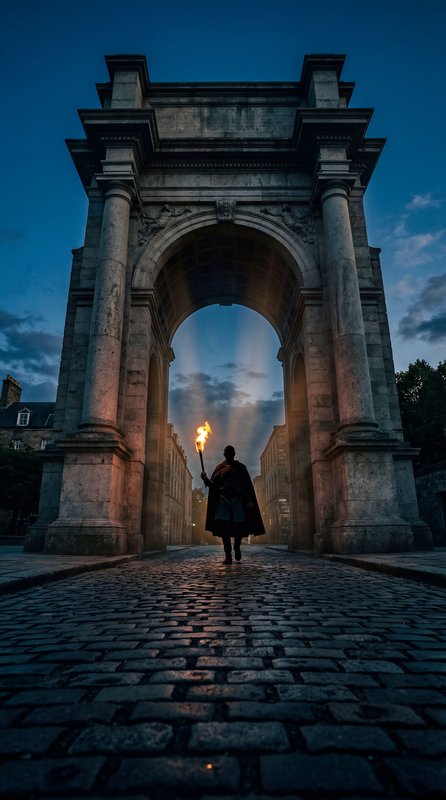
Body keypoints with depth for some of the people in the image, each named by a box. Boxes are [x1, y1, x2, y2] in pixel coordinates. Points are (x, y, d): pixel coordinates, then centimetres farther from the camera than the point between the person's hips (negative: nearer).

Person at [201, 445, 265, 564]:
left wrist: (249, 501, -7)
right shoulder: (219, 468, 11)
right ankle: (228, 555, 1)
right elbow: (213, 484, 5)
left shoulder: (240, 467, 9)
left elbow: (247, 485, 4)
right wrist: (205, 479, -16)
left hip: (238, 500, -1)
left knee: (240, 526, -6)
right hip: (223, 500, 1)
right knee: (224, 527, -5)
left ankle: (237, 547, 23)